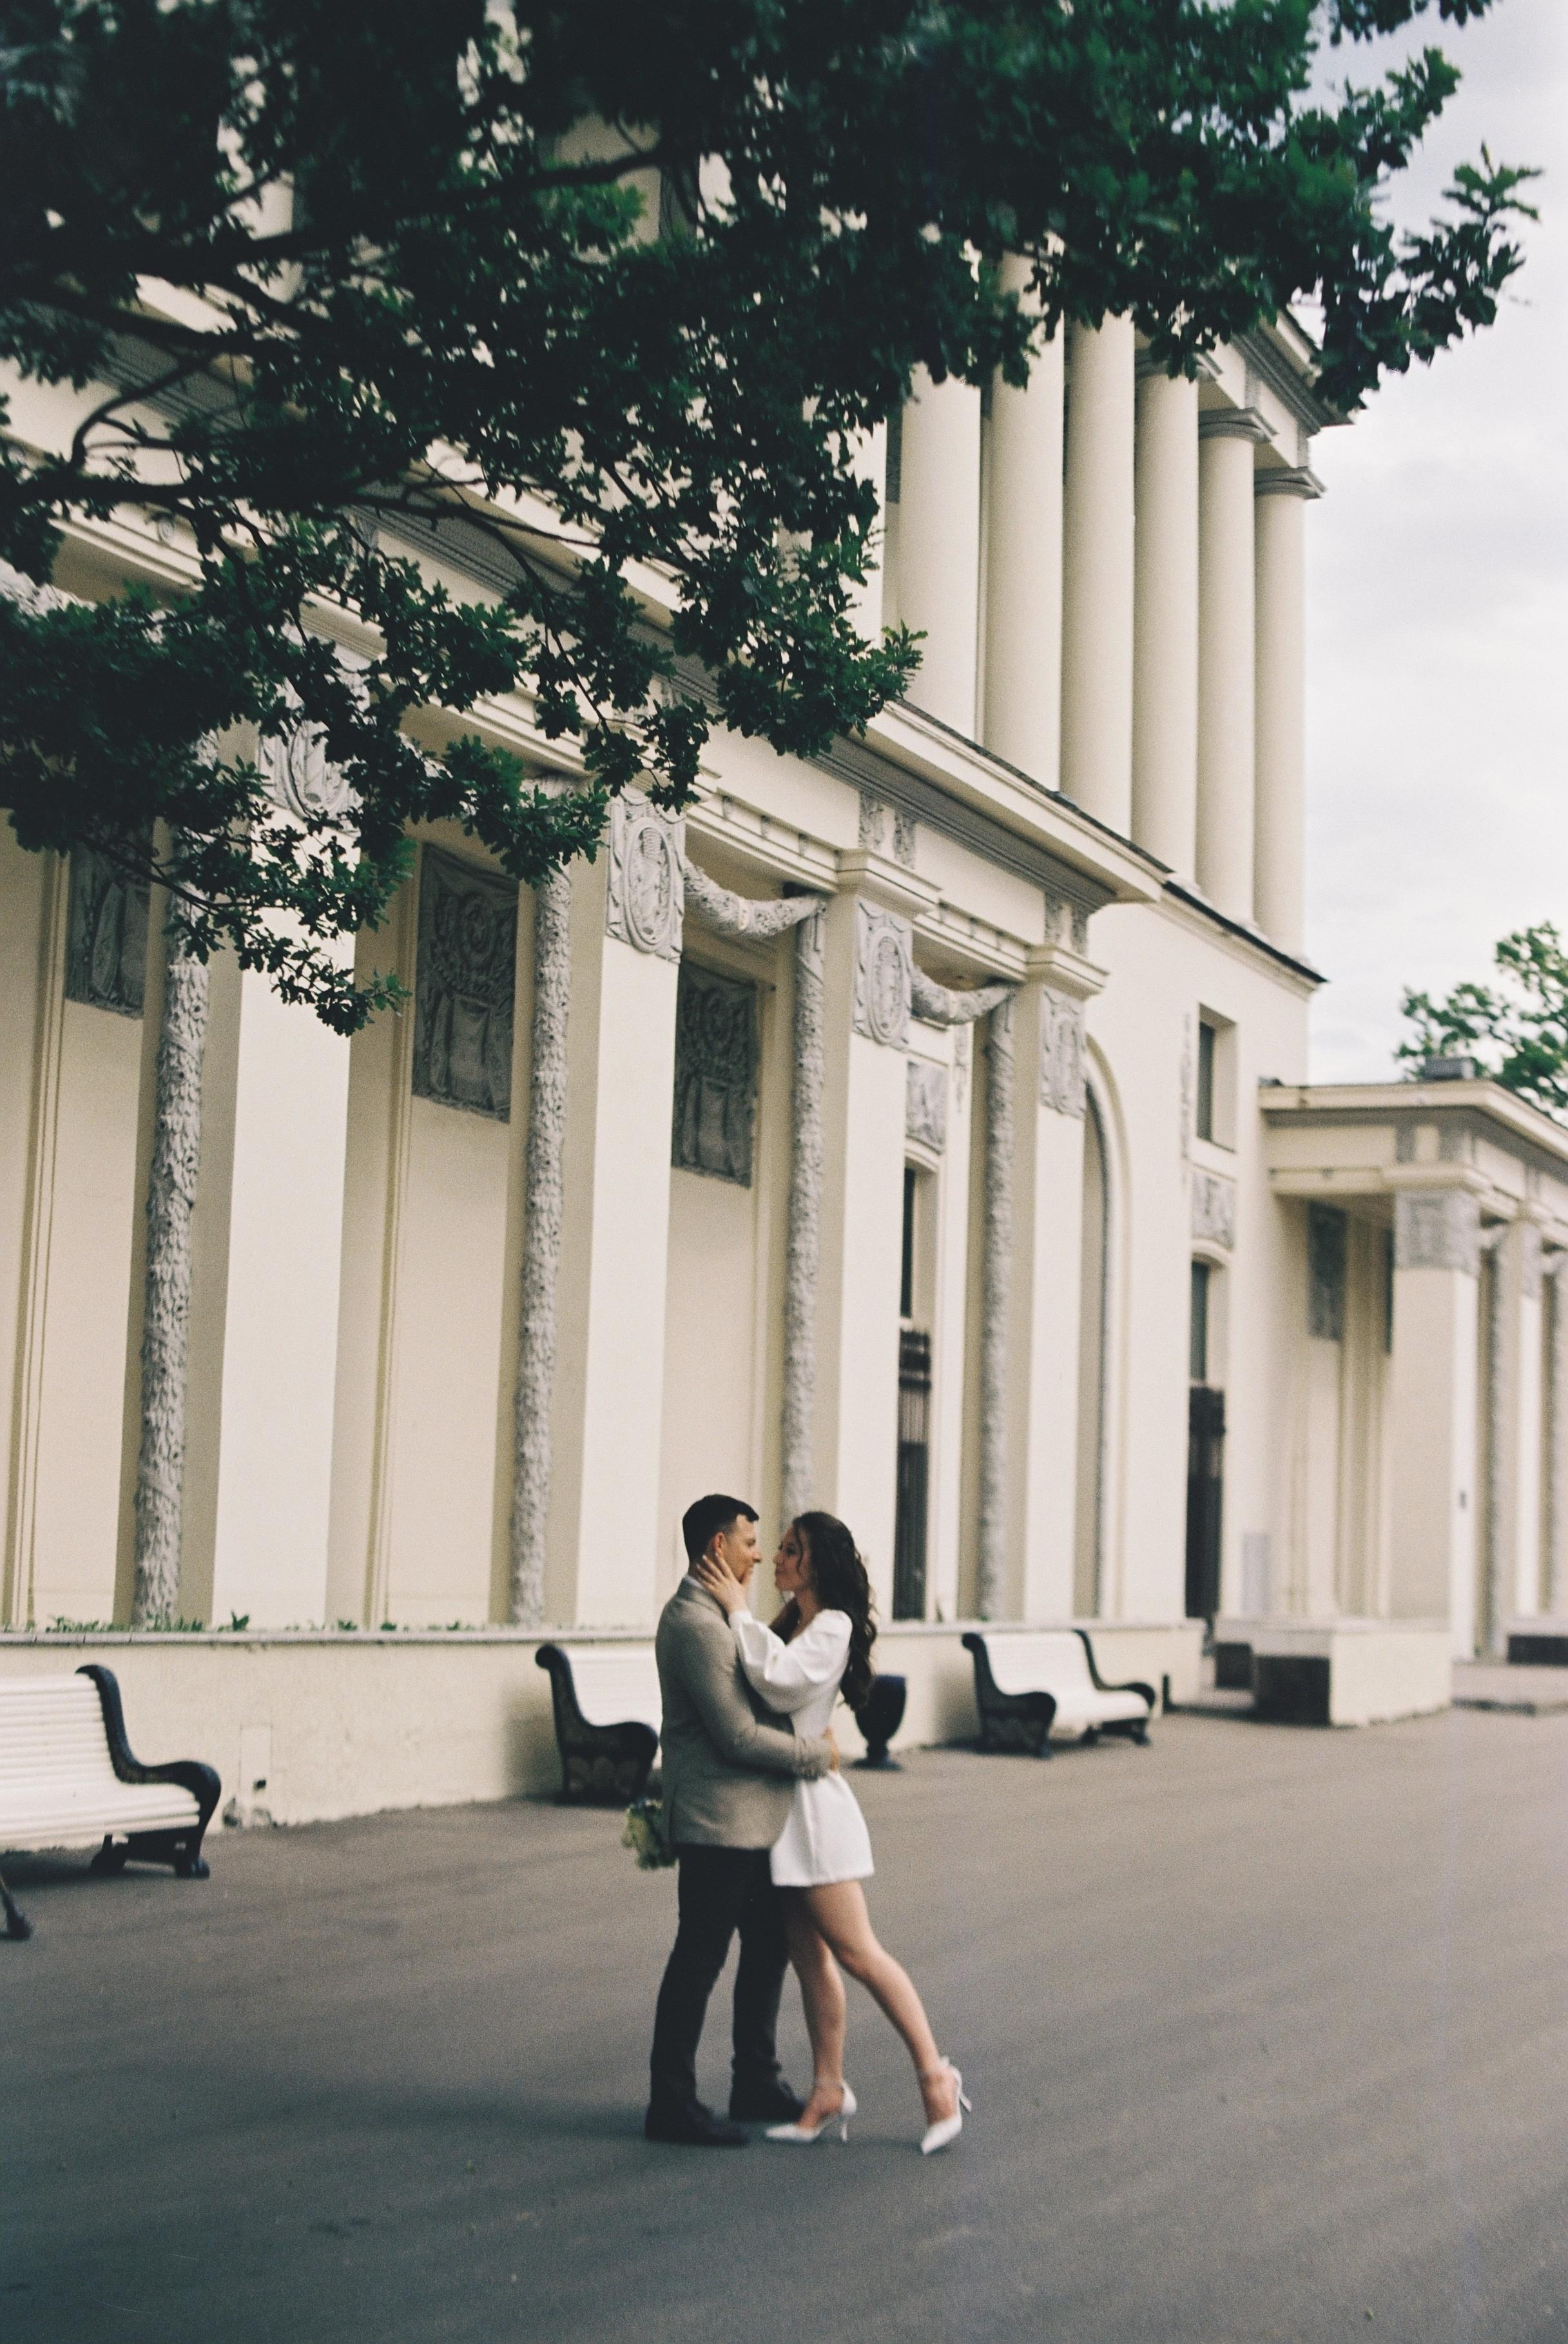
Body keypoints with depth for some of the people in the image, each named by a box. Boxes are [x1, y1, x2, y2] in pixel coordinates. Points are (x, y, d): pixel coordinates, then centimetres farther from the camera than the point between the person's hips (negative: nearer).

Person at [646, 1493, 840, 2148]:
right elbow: (737, 1736, -22)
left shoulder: (716, 1616, 15)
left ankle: (756, 2084, 28)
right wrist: (817, 1754, -12)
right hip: (718, 1822, -10)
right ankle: (671, 2104, 6)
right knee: (700, 1958, -3)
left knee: (770, 1946, 17)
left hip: (754, 1819, 11)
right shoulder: (694, 1623, -19)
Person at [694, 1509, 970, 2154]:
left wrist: (739, 1609, -20)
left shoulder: (832, 1626, -13)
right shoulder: (788, 1619, 13)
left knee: (855, 1951, -7)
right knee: (808, 1956, 10)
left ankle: (936, 2076, 2)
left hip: (811, 1802, -8)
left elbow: (780, 1681, -27)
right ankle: (828, 2094, 15)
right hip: (777, 1806, 8)